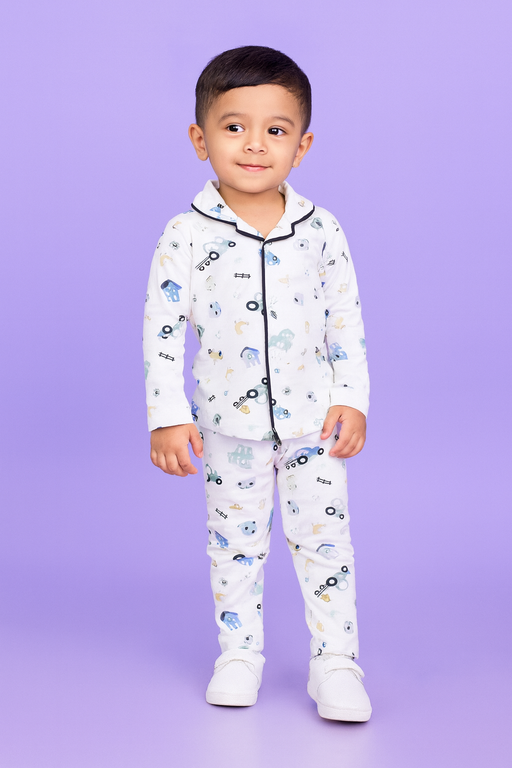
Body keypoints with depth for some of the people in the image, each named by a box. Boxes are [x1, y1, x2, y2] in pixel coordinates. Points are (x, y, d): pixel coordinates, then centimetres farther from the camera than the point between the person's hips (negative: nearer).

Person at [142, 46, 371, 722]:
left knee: (324, 537, 4)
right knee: (234, 541, 12)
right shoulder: (186, 235, -8)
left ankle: (335, 662, 16)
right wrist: (168, 416, -11)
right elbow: (162, 330, -6)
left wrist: (352, 401, -3)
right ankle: (239, 654, 28)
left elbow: (347, 321, 3)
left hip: (314, 417, 1)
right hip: (229, 420, 0)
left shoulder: (321, 229, -3)